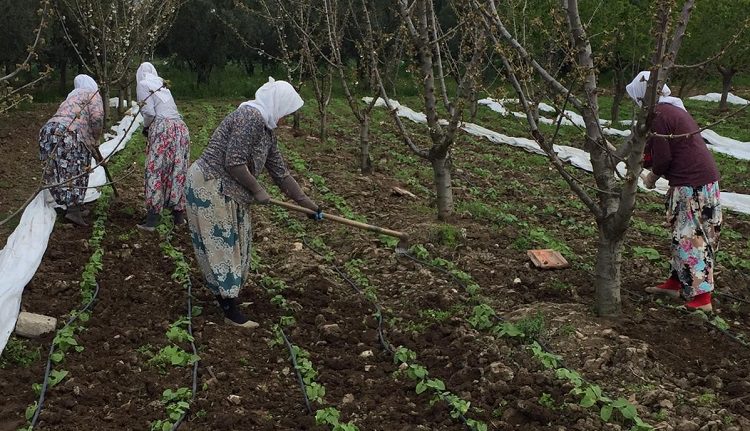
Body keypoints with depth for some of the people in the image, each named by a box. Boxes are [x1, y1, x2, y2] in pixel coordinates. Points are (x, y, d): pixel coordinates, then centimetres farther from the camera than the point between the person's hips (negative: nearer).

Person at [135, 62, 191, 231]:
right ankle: (179, 215, 14)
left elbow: (149, 112, -6)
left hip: (163, 129, -6)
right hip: (180, 127, 6)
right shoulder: (163, 85, 23)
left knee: (155, 172, -2)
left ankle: (152, 219, -3)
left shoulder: (143, 85, 5)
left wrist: (145, 127, 12)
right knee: (178, 171, 10)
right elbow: (170, 109, 15)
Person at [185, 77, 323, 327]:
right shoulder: (251, 117, -20)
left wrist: (307, 203, 17)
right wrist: (257, 190, -12)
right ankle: (230, 312, 6)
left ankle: (226, 293, 29)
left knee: (233, 244, 15)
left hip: (229, 192, 10)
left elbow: (279, 171, 16)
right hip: (209, 188, -10)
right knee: (221, 246, -2)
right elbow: (233, 163, -26)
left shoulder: (267, 129, 11)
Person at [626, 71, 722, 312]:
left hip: (692, 184, -10)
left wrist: (653, 175, 3)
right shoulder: (674, 109, 16)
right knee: (682, 235, 17)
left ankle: (701, 298, -1)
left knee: (690, 238, -5)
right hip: (706, 177, 10)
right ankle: (676, 283, 28)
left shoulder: (659, 115, -14)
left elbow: (662, 158, -15)